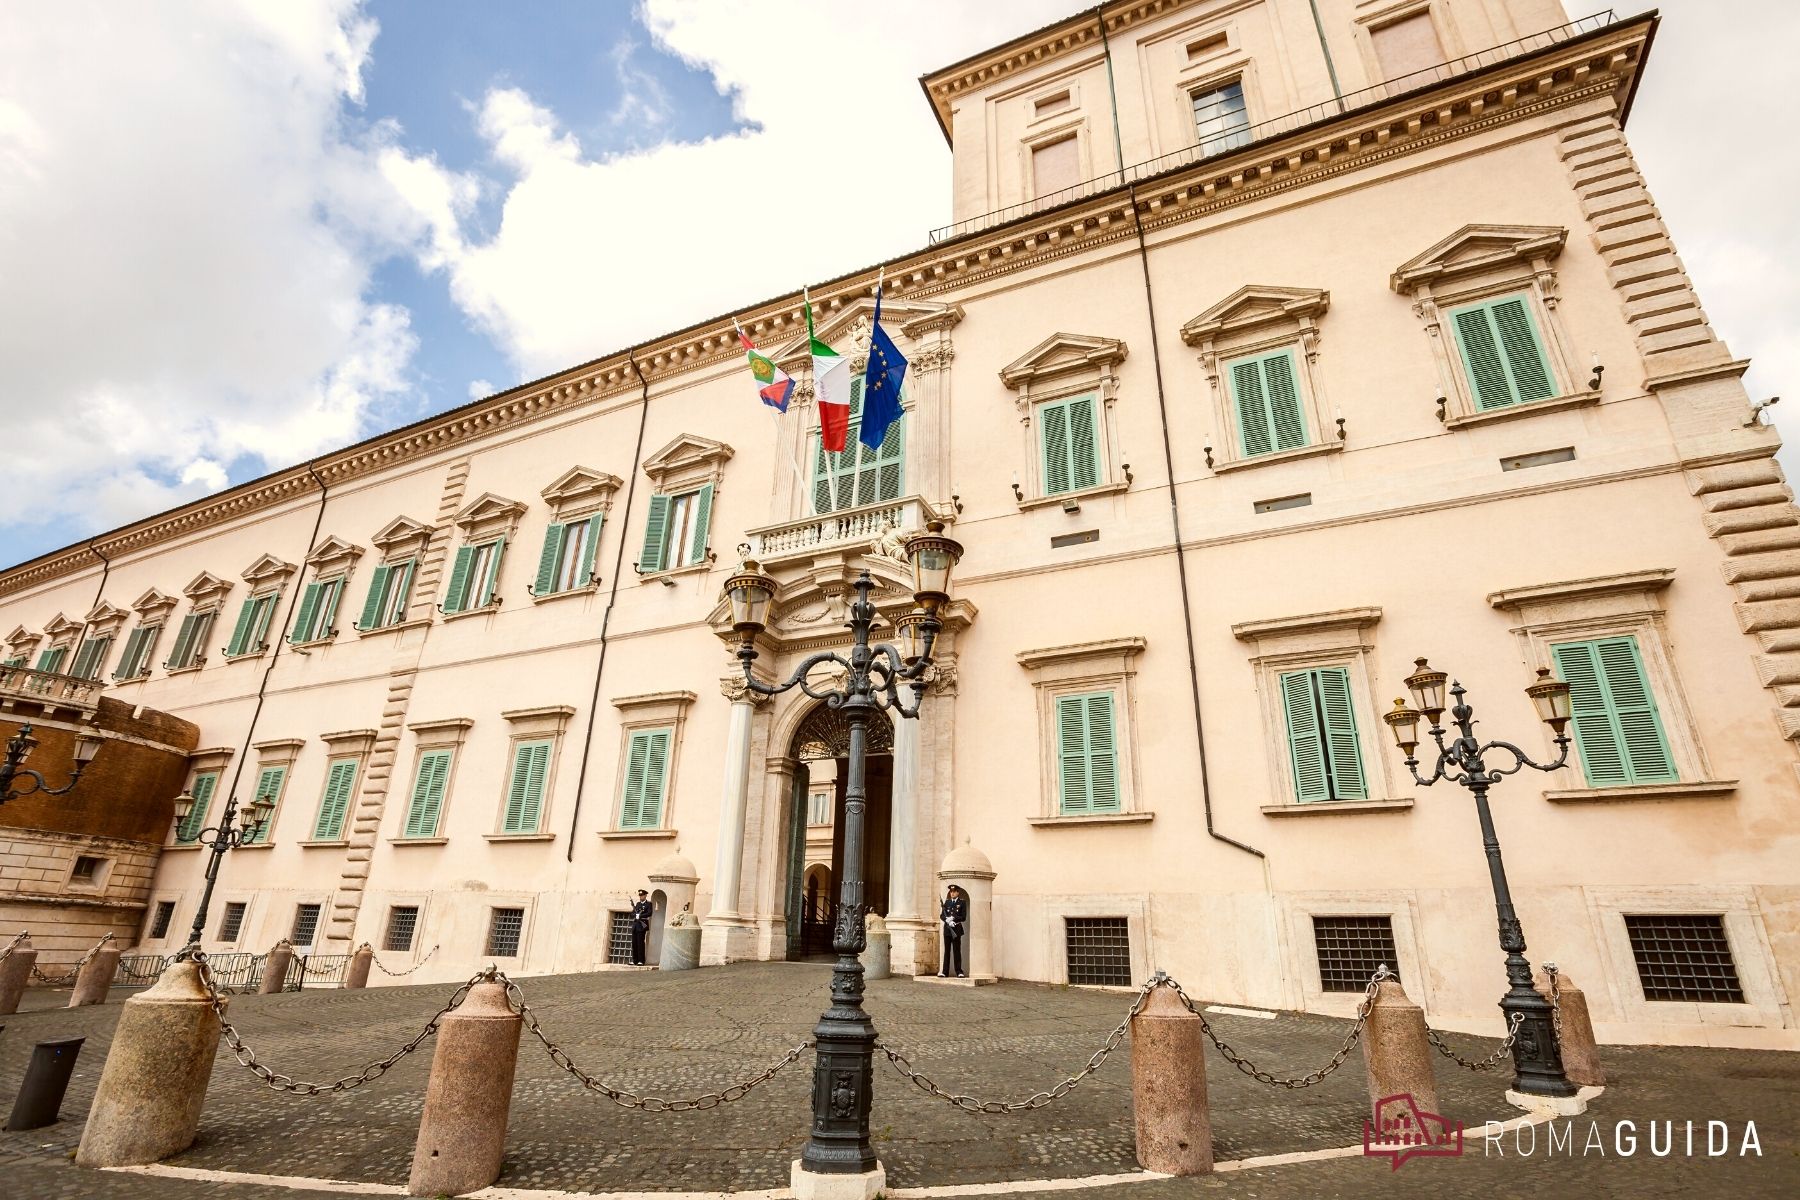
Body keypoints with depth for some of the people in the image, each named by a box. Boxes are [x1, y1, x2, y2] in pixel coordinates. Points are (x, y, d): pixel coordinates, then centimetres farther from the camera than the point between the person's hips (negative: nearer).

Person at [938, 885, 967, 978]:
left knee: (957, 951, -1)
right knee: (947, 951, 6)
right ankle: (945, 971, 10)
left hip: (956, 929, -3)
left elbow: (963, 917, -6)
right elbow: (941, 915, 6)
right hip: (947, 928, 3)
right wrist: (947, 920, -12)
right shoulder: (947, 902, 12)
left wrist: (953, 918, -15)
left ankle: (959, 971, 5)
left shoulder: (962, 902, 1)